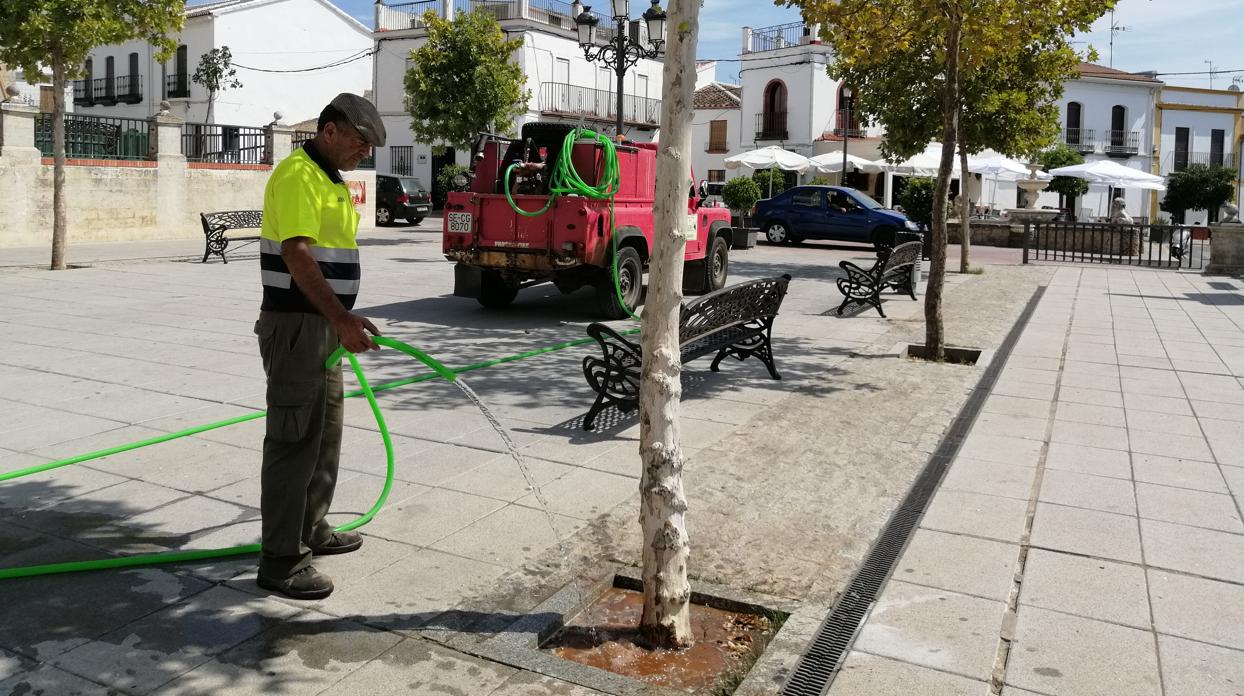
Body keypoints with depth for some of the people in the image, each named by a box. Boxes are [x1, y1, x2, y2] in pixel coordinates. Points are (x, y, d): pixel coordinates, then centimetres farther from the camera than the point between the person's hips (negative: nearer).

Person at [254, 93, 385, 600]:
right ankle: (280, 560, 1)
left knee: (325, 433, 17)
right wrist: (342, 318, -34)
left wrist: (341, 324, 23)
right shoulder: (298, 175, -14)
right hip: (295, 325, -10)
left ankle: (312, 531, 30)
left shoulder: (332, 180, 18)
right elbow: (298, 255, -26)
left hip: (323, 326, 10)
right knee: (294, 439, -6)